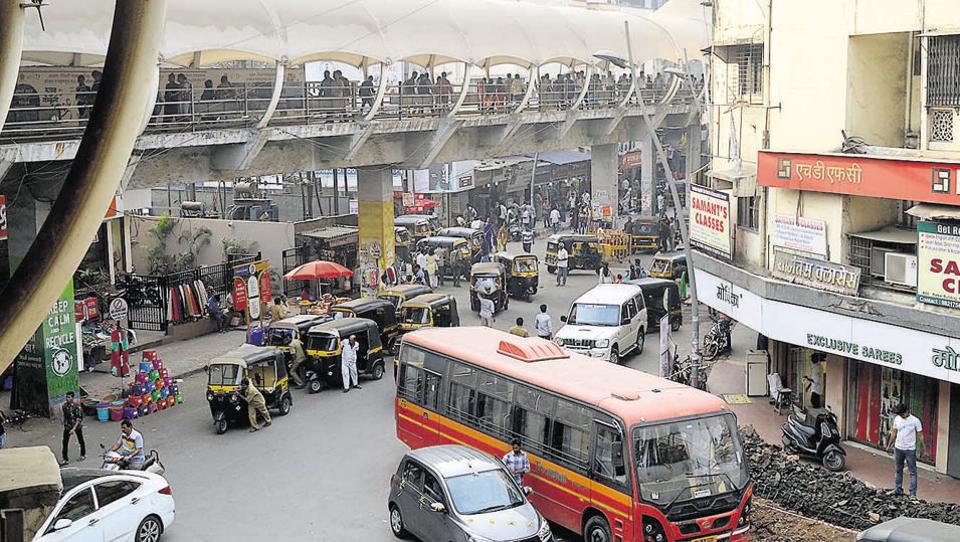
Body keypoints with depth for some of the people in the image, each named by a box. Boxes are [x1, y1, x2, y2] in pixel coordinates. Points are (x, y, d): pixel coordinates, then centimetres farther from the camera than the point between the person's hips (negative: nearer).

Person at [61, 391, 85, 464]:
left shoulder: (76, 406, -20)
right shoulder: (65, 405, -4)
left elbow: (79, 419, -20)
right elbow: (64, 416, 11)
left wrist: (73, 429, -26)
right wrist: (64, 424, 15)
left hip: (77, 425, -4)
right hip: (67, 426, 4)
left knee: (80, 441, 14)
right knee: (65, 442, -5)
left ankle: (83, 455, 34)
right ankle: (65, 459, 0)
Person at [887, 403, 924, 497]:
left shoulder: (915, 421, -11)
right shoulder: (897, 419, 1)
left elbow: (920, 435, -7)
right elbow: (894, 433, 11)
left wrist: (922, 449, -9)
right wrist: (889, 445, 14)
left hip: (910, 450, -4)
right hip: (898, 448, 4)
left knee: (912, 472, 0)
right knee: (899, 470, 13)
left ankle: (913, 492, 2)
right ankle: (898, 489, 23)